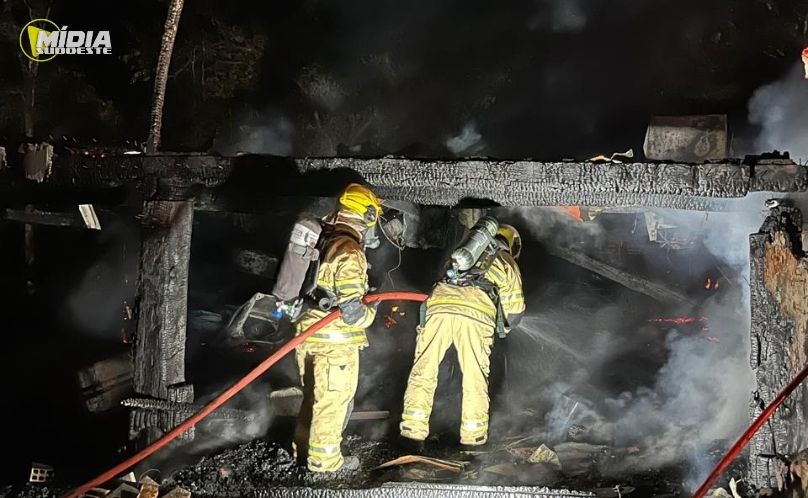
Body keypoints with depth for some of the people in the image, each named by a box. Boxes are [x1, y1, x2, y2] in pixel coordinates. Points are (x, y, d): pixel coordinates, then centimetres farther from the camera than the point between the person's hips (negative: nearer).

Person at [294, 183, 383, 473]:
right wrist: (370, 313, -4)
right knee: (334, 401, 6)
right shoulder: (349, 251, -20)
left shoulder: (321, 240, 6)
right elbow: (351, 310, -23)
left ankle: (304, 446, 35)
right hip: (335, 342, -8)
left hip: (308, 333, 8)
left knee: (313, 395, 22)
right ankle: (324, 459, 15)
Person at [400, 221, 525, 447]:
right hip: (476, 312, -2)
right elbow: (514, 311, 27)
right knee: (475, 377, 10)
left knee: (423, 370, 7)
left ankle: (412, 431, 3)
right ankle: (472, 436, 14)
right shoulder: (507, 263, 26)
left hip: (439, 304, 2)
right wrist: (504, 327, 47)